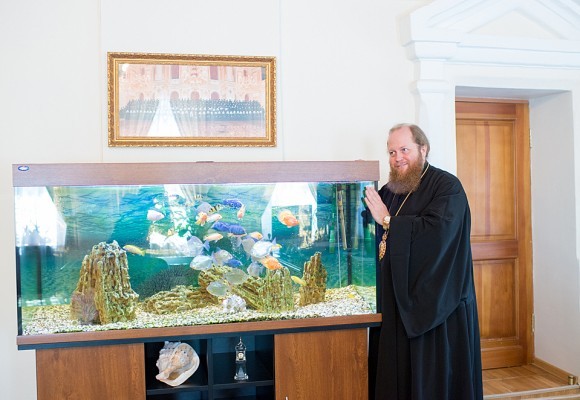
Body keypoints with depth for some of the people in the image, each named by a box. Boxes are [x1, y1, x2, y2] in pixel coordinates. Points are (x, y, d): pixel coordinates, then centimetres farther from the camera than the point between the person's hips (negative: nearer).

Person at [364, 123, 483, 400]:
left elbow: (438, 231, -24)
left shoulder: (447, 186, -7)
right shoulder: (389, 191, 13)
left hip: (435, 306, -6)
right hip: (395, 305, 6)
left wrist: (388, 220, -17)